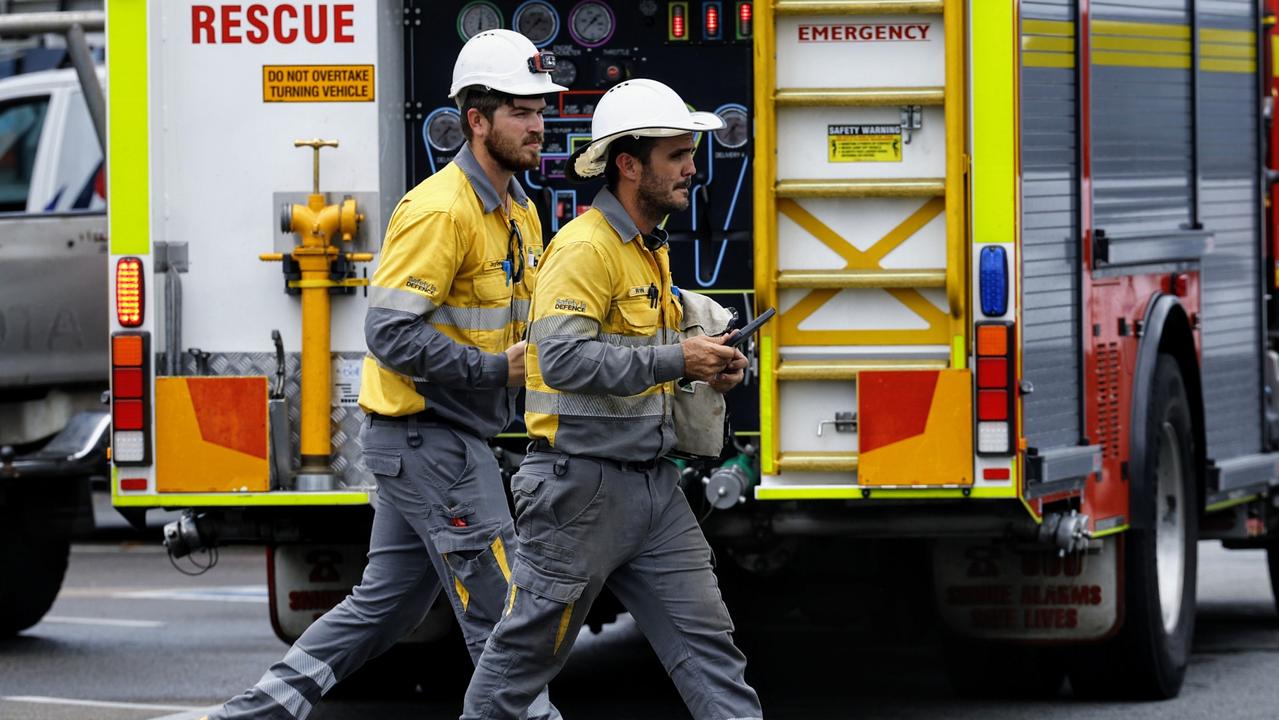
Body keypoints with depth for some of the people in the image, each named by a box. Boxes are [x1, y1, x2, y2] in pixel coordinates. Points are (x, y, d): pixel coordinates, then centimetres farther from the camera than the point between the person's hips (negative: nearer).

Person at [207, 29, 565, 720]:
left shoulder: (519, 212, 12)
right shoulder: (440, 210, -19)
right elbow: (390, 333, -23)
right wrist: (497, 369, -21)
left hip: (441, 437, 10)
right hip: (426, 436, -10)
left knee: (385, 603, 15)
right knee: (501, 613, -5)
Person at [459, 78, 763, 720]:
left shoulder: (650, 249, 14)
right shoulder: (585, 247, -17)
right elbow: (564, 358, -28)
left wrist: (708, 365, 9)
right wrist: (676, 361, -25)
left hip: (651, 484, 9)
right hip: (582, 486, -9)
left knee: (705, 637, 3)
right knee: (529, 648, 5)